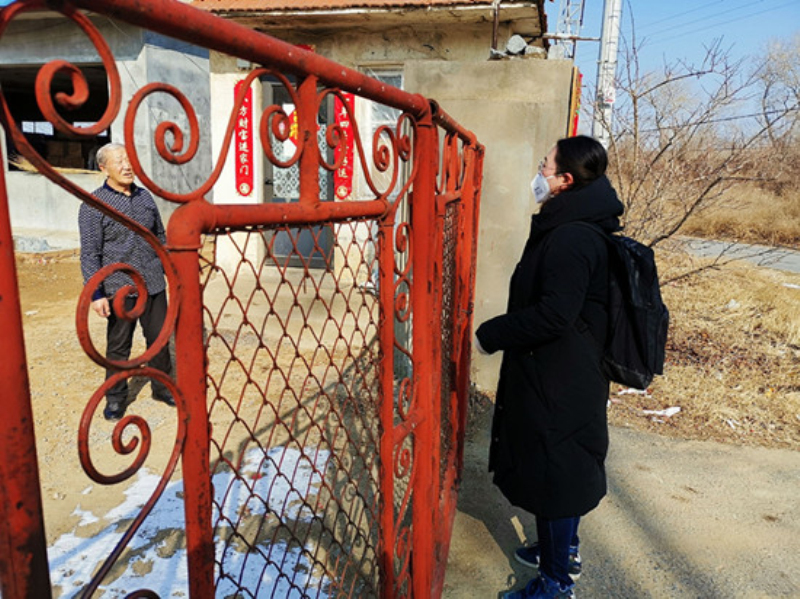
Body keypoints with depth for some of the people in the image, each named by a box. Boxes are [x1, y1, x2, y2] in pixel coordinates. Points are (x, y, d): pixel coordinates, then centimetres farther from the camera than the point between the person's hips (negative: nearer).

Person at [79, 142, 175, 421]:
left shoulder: (145, 196, 8)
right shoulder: (93, 205, -6)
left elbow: (160, 238, 16)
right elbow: (90, 253, -8)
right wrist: (96, 293, -13)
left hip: (153, 284, 4)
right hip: (119, 287, -4)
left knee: (159, 338, 12)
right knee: (118, 346, 7)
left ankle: (162, 386, 29)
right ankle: (116, 398, 22)